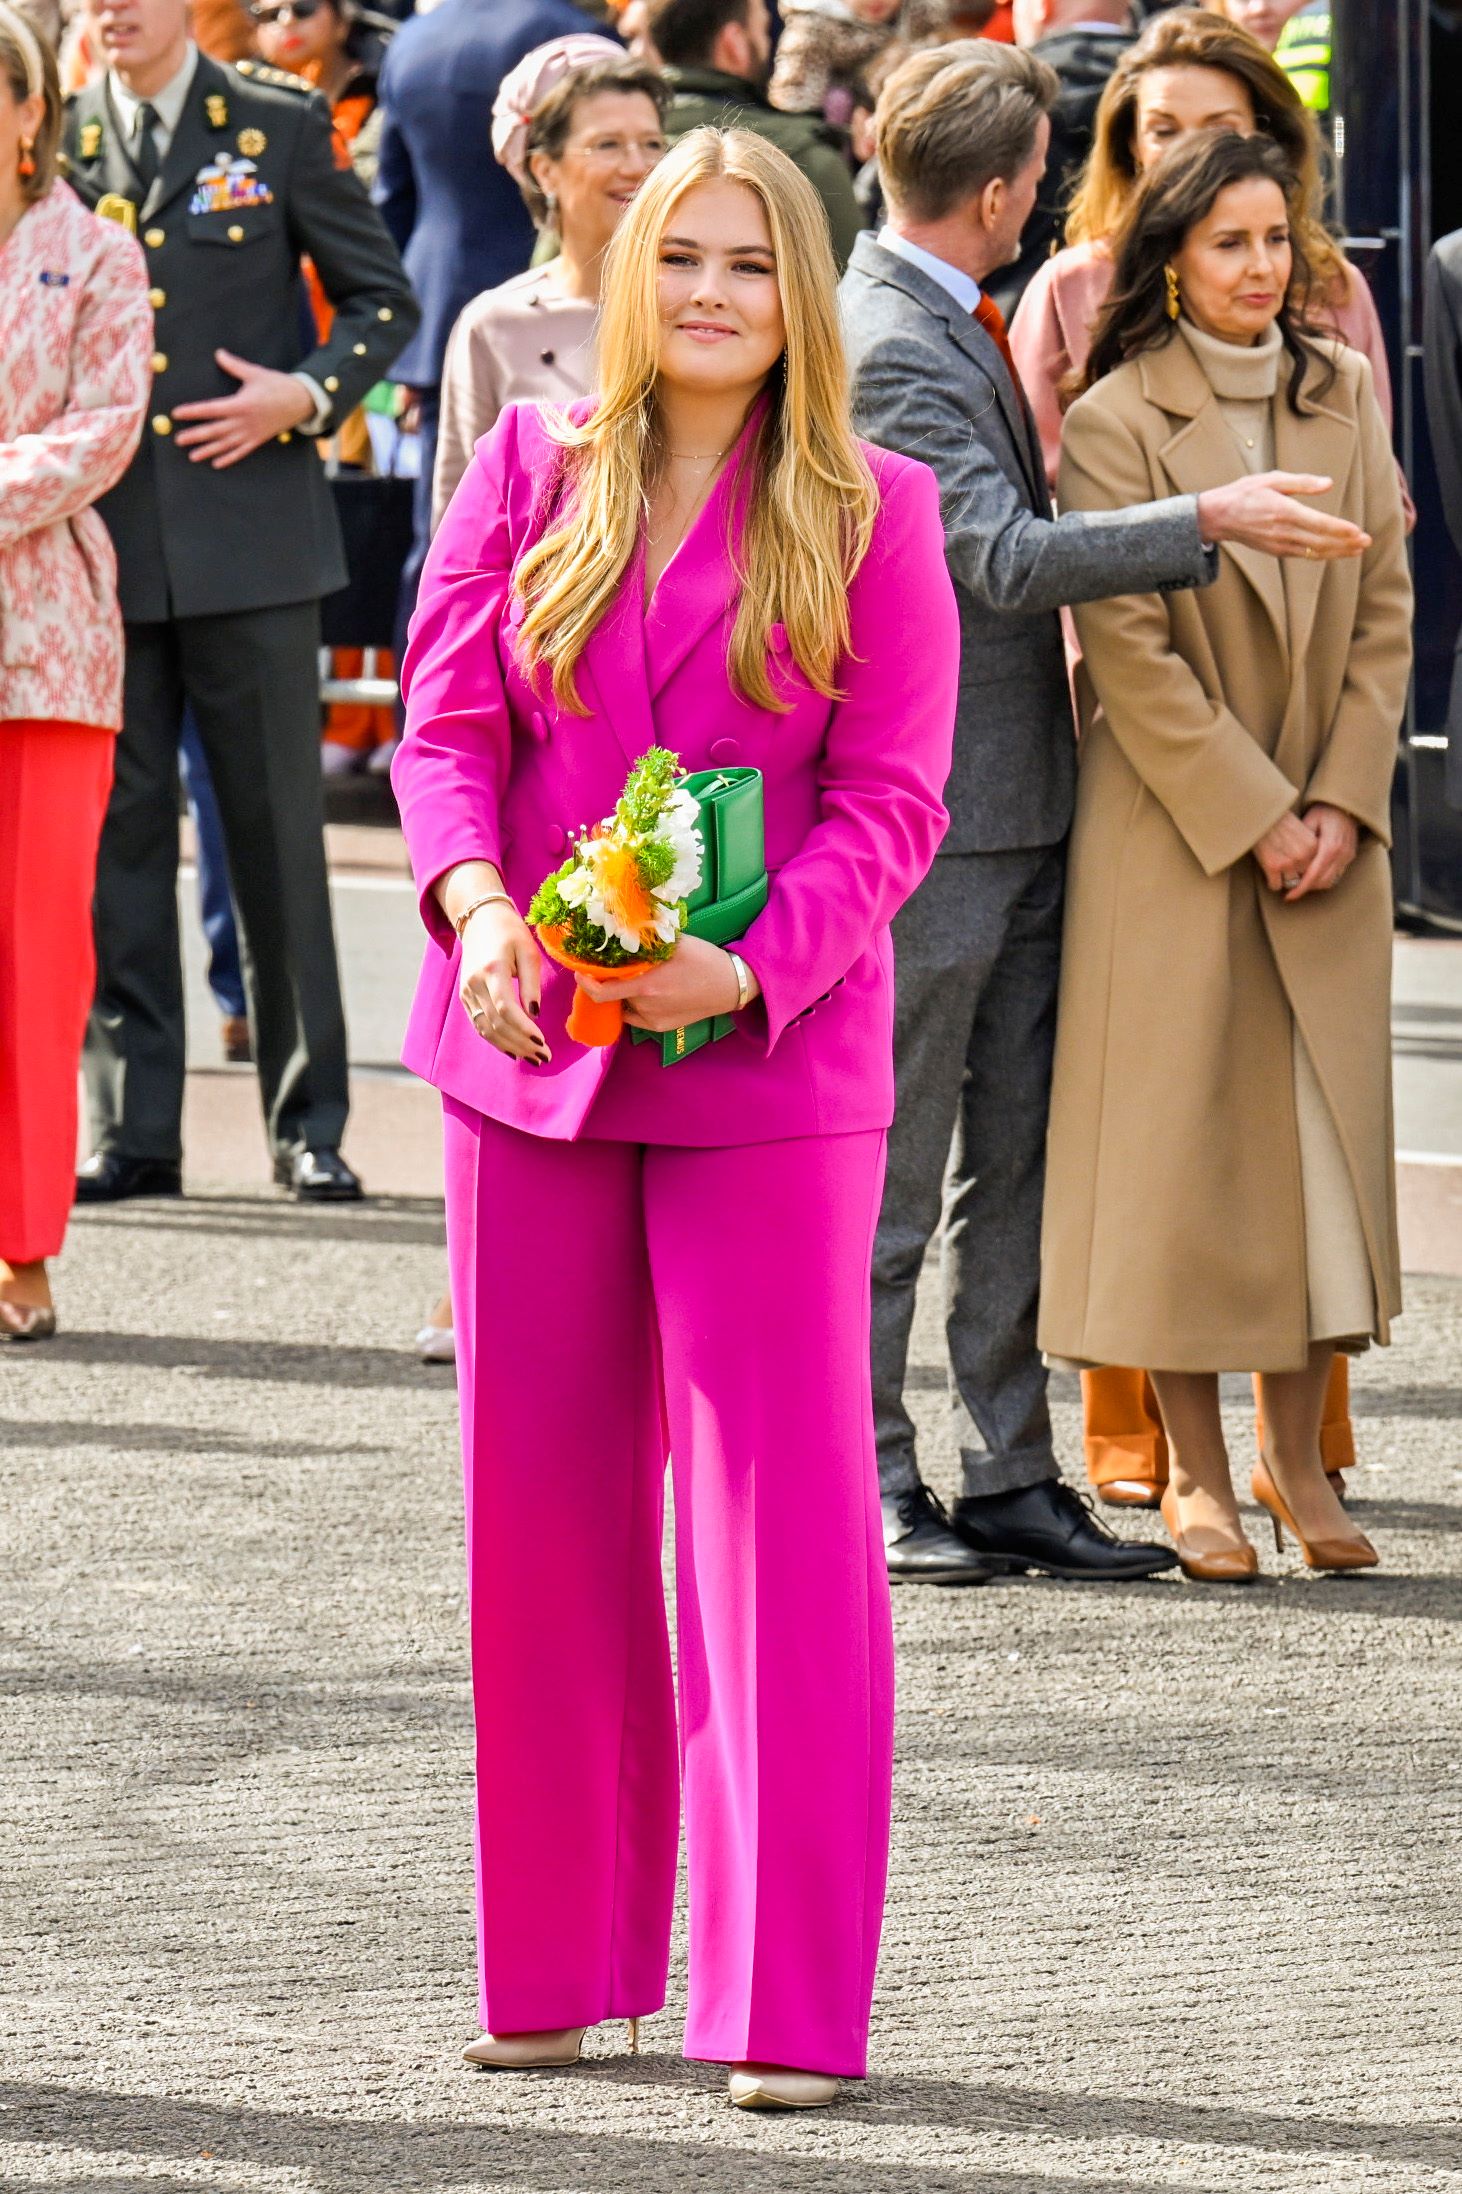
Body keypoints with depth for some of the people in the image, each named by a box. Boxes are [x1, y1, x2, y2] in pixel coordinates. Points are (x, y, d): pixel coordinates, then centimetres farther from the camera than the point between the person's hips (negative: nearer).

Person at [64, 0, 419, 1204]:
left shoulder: (280, 125, 2)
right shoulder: (56, 138, 10)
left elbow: (383, 299, 7)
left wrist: (307, 393, -10)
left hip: (247, 529, -2)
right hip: (102, 539, 3)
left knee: (277, 829, 1)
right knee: (116, 832, 3)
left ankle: (308, 1120, 9)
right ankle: (132, 1127, 8)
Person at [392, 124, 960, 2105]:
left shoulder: (871, 517, 0)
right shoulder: (529, 477, 7)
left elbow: (892, 800, -3)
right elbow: (444, 720, 3)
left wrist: (752, 966, -19)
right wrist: (474, 904, -17)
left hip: (769, 1057, -3)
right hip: (530, 1049, 3)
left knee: (780, 1501, -6)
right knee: (539, 1496, 8)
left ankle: (790, 1997, -1)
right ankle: (560, 1958, 20)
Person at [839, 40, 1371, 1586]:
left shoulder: (946, 329, 14)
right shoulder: (891, 349, -18)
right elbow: (999, 558, -25)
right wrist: (1205, 521, -24)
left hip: (1015, 806, 10)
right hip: (932, 812, -10)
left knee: (1013, 1162, 10)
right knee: (893, 1167, -1)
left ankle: (1009, 1474, 14)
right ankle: (866, 1485, 5)